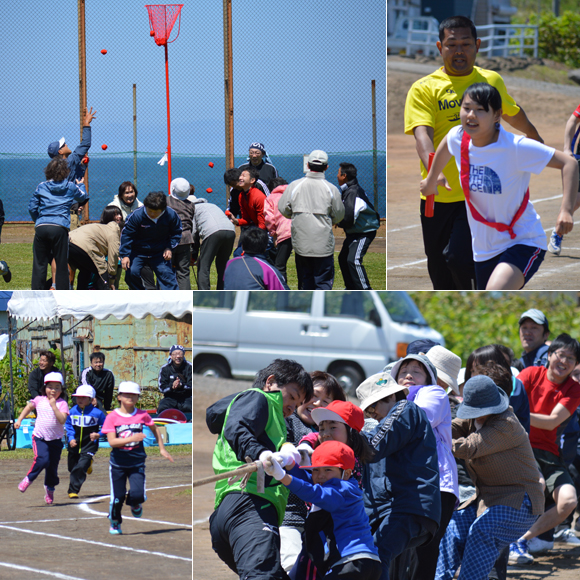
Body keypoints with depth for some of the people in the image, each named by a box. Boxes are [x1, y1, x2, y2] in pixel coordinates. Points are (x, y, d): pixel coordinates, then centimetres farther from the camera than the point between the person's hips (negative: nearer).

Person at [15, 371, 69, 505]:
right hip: (40, 437, 0)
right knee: (42, 459, -24)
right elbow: (28, 407, 20)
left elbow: (62, 420, -18)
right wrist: (19, 420, 12)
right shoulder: (39, 400, 1)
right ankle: (28, 479, 0)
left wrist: (54, 406, -22)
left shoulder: (62, 403, -5)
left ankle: (49, 489, 30)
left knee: (53, 466, 6)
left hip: (56, 439, 0)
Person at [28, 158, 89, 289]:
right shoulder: (71, 187, 11)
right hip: (60, 228, -1)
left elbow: (32, 207, 11)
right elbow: (84, 196, 30)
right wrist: (81, 185, 51)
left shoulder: (42, 187, 11)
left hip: (41, 228, 1)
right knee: (61, 264, 3)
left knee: (39, 264, 4)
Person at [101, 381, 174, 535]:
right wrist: (131, 439, -28)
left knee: (137, 494, -17)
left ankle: (135, 504, 21)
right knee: (117, 497, 3)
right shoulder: (112, 417, -8)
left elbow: (154, 429, 17)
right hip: (118, 463, -1)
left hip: (137, 462, 1)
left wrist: (162, 449, 18)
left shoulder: (142, 415, -2)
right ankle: (115, 523, 31)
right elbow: (112, 441, -16)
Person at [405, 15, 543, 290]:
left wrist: (539, 143, 48)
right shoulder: (424, 89, 0)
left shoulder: (492, 81, 10)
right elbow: (422, 134, -16)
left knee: (459, 258, -21)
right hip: (439, 197, 0)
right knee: (442, 280, 7)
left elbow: (514, 115, 31)